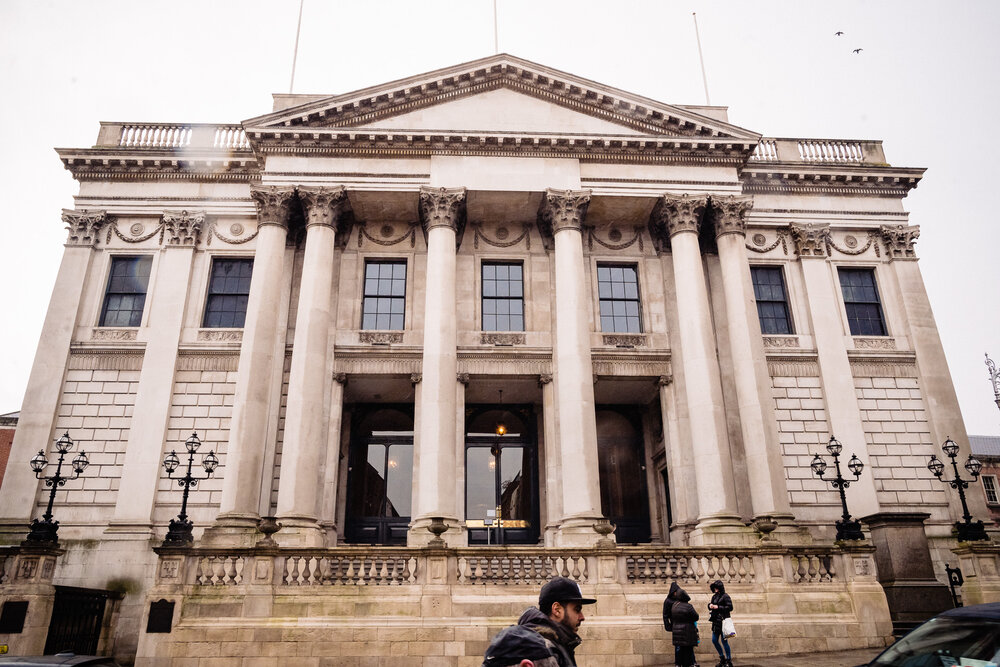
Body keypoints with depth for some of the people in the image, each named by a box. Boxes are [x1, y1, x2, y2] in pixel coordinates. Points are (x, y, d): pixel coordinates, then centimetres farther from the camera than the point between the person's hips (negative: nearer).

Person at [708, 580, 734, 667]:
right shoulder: (714, 596, 12)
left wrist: (718, 607, -18)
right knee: (714, 640, 11)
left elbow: (730, 607, -16)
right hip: (716, 621, 8)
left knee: (724, 641, -3)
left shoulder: (725, 596, -10)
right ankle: (722, 658, 27)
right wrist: (710, 605, -2)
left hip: (723, 621, -8)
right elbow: (710, 605, 22)